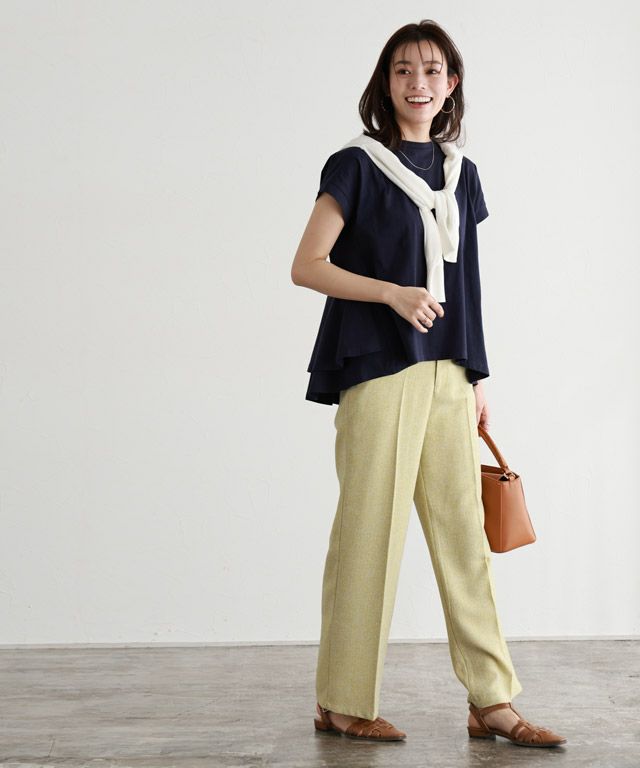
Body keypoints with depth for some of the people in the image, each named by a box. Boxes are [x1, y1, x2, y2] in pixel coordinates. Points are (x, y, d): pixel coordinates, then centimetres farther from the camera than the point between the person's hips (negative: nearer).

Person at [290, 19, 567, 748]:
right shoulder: (356, 166, -1)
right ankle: (342, 704, 10)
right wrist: (395, 293, -19)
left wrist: (476, 379, 16)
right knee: (369, 531, -2)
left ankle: (490, 702, 12)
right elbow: (306, 265, -6)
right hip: (377, 369, -5)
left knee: (463, 532, 5)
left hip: (446, 373, 6)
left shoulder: (460, 171, 15)